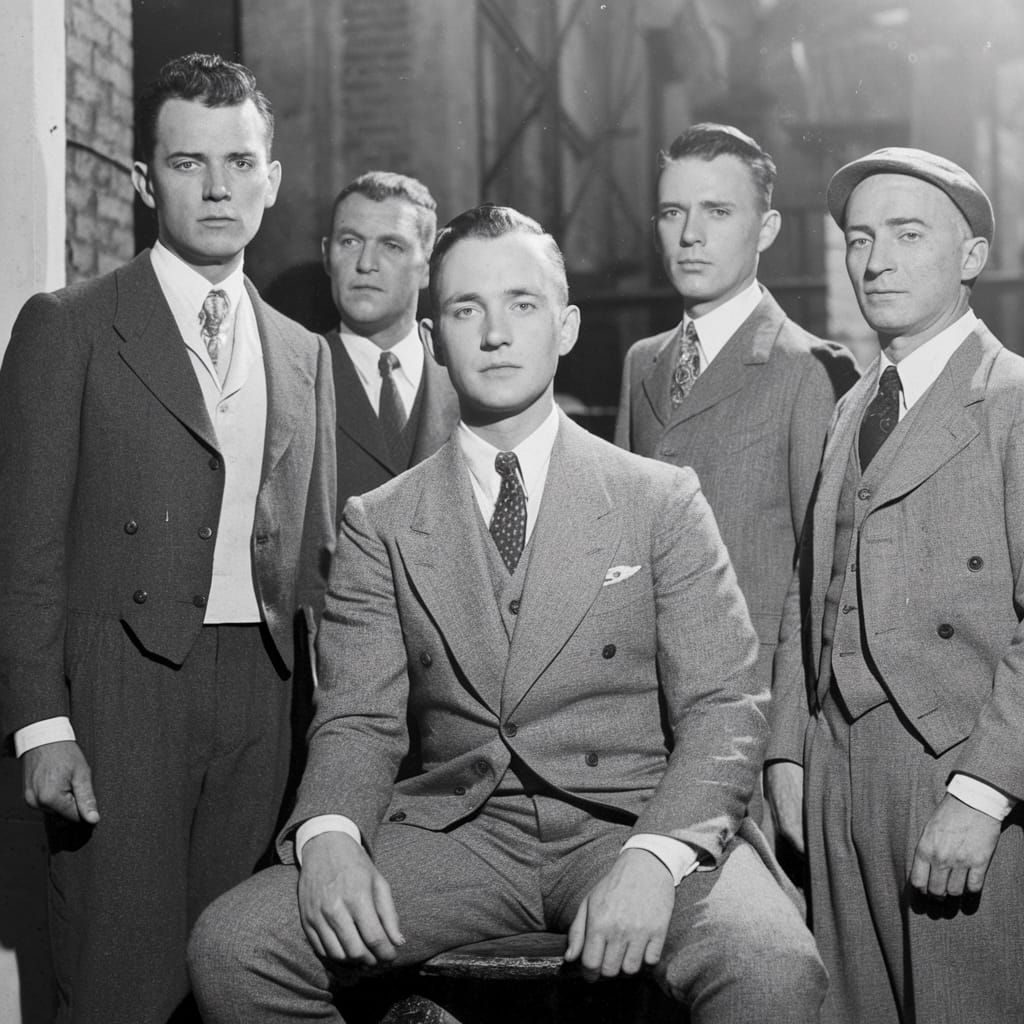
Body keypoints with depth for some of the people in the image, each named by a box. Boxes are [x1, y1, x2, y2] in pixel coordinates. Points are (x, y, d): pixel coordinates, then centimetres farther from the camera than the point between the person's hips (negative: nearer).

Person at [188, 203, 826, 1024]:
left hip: (637, 824, -2)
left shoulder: (662, 501, 5)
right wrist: (328, 835, -18)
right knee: (231, 946, -19)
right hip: (457, 832, 2)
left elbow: (724, 707, -2)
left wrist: (654, 857, -20)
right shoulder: (380, 525, 10)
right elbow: (357, 716, 4)